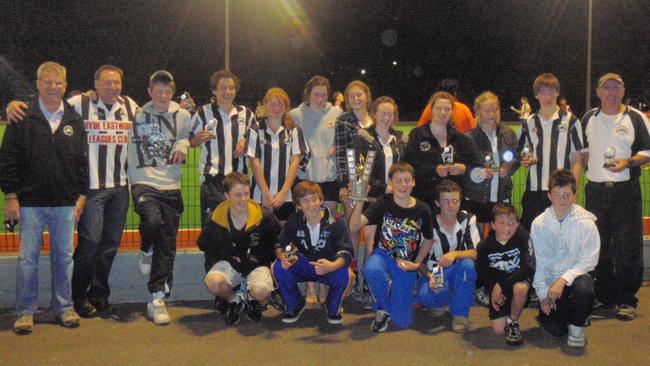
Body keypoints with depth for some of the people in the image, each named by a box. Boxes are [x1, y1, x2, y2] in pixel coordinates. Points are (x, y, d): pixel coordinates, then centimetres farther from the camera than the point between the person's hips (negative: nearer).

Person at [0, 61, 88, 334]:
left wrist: (81, 194, 5)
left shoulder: (74, 120, 9)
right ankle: (25, 311, 14)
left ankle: (64, 307, 20)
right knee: (27, 257, 2)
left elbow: (82, 161, 11)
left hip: (66, 203, 2)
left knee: (64, 257, 8)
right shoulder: (22, 117, 1)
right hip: (30, 201, -2)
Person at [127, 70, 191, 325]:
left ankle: (158, 299, 14)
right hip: (144, 183, -2)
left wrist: (183, 145, 1)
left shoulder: (183, 116, 8)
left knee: (167, 246, 3)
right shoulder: (137, 115, 2)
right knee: (152, 221, -32)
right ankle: (146, 251, 4)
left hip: (171, 186, 3)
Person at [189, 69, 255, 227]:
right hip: (212, 177, -3)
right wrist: (199, 139, -12)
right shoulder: (203, 113, 3)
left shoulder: (246, 113, 11)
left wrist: (245, 142, 2)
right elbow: (190, 142, 9)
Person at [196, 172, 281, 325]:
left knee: (261, 291, -34)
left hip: (256, 265, -1)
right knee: (213, 282, -33)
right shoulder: (216, 219, -8)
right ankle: (233, 301, 5)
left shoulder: (264, 217, -13)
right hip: (228, 263, 1)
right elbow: (204, 245, 8)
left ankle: (253, 301, 9)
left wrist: (264, 258, -4)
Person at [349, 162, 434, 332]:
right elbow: (354, 226, -25)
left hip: (405, 264, 1)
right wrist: (359, 201, -40)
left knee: (402, 321, -2)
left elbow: (428, 239, 12)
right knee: (372, 270, -40)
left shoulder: (422, 210, -6)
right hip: (382, 254, -1)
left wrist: (417, 263, 0)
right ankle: (383, 309, -9)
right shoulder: (383, 203, -12)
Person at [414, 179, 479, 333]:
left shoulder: (468, 220, -7)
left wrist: (455, 254, -33)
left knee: (467, 263, -34)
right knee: (423, 296, -34)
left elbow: (476, 253, -13)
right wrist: (429, 276, -26)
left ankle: (460, 313, -15)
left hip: (459, 274, 1)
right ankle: (440, 303, 7)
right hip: (433, 273, -1)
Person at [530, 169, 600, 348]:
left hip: (577, 275, -1)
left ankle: (577, 326, -5)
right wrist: (542, 293, -8)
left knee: (583, 288, -37)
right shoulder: (539, 223, -6)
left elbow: (589, 260, -13)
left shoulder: (586, 223, -12)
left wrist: (564, 279, -25)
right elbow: (538, 262, -2)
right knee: (554, 329, -10)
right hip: (551, 279, 2)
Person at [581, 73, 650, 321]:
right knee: (598, 247, 7)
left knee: (628, 247, -4)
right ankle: (605, 299, 18)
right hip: (595, 189, 3)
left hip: (626, 190, -3)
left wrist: (628, 162, -17)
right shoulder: (589, 119, 13)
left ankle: (626, 300, 8)